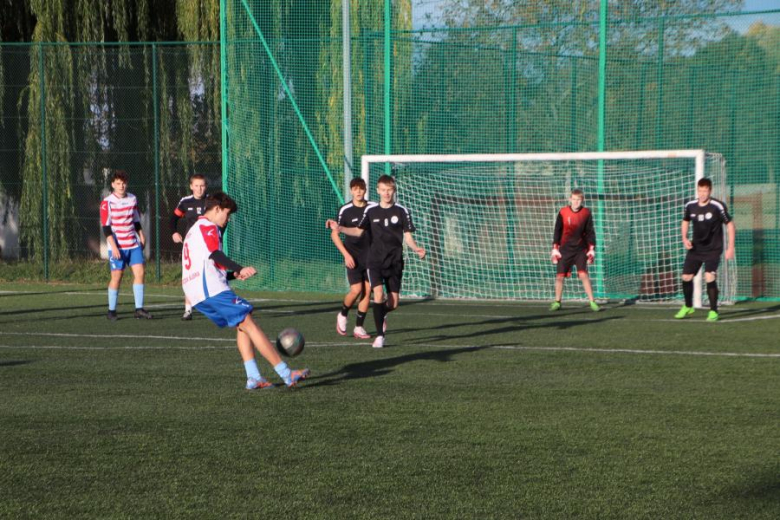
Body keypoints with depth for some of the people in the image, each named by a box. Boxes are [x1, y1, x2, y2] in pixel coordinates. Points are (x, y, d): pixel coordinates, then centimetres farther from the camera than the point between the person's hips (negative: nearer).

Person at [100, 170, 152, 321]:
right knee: (116, 277, -3)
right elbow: (106, 227, -11)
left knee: (139, 273, -4)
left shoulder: (133, 199, 9)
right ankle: (111, 311, 8)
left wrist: (141, 237, 17)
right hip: (117, 246, -5)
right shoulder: (107, 203, -8)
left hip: (134, 244, 5)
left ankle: (139, 309, -1)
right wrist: (113, 246, -17)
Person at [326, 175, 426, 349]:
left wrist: (416, 248, -20)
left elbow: (408, 236, 0)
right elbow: (358, 231, 7)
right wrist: (339, 228, -8)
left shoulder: (401, 211, 1)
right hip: (375, 261, 0)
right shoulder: (371, 211, 4)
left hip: (394, 262, 0)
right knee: (378, 294, -20)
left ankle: (382, 314, 38)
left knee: (393, 303, 0)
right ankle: (380, 336, -12)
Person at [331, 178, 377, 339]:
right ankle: (342, 315, 15)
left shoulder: (374, 208, 1)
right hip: (353, 258, -3)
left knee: (368, 290, -2)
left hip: (370, 257, 3)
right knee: (356, 290, -13)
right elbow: (334, 234, -2)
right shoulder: (346, 210, -6)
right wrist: (346, 254, -10)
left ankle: (359, 327, 8)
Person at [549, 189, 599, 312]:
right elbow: (557, 232, 3)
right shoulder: (563, 213, -2)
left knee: (583, 274, -13)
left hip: (581, 249, -1)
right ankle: (557, 302, 16)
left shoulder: (586, 213, -1)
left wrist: (591, 249, -2)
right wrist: (555, 249, -1)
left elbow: (590, 232, 4)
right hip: (565, 250, 1)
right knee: (559, 275, 0)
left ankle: (592, 302, -10)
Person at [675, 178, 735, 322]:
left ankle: (713, 311, -5)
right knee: (686, 277, 6)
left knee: (709, 277, -20)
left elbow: (730, 225, -9)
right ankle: (688, 307, 30)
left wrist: (730, 247, -12)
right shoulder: (690, 206, -3)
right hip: (695, 248, 5)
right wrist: (685, 239, 0)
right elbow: (685, 222, 16)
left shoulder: (717, 206, -17)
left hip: (713, 249, -5)